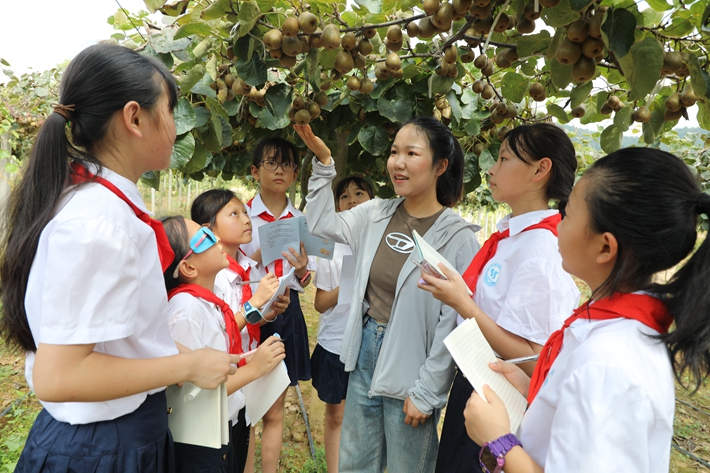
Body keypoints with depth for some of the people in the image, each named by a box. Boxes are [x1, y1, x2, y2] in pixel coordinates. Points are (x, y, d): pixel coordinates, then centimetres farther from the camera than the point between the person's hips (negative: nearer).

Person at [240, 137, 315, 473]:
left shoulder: (301, 221, 5)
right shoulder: (241, 214, -4)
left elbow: (306, 282, 9)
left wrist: (303, 269, -13)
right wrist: (258, 257, -21)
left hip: (286, 315, 3)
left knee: (274, 412, 14)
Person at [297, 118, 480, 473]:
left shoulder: (458, 237, -17)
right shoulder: (377, 214, 0)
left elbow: (454, 323, -16)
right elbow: (322, 224, 8)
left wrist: (426, 392, -14)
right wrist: (323, 161, -1)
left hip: (409, 371, -5)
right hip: (365, 356, 5)